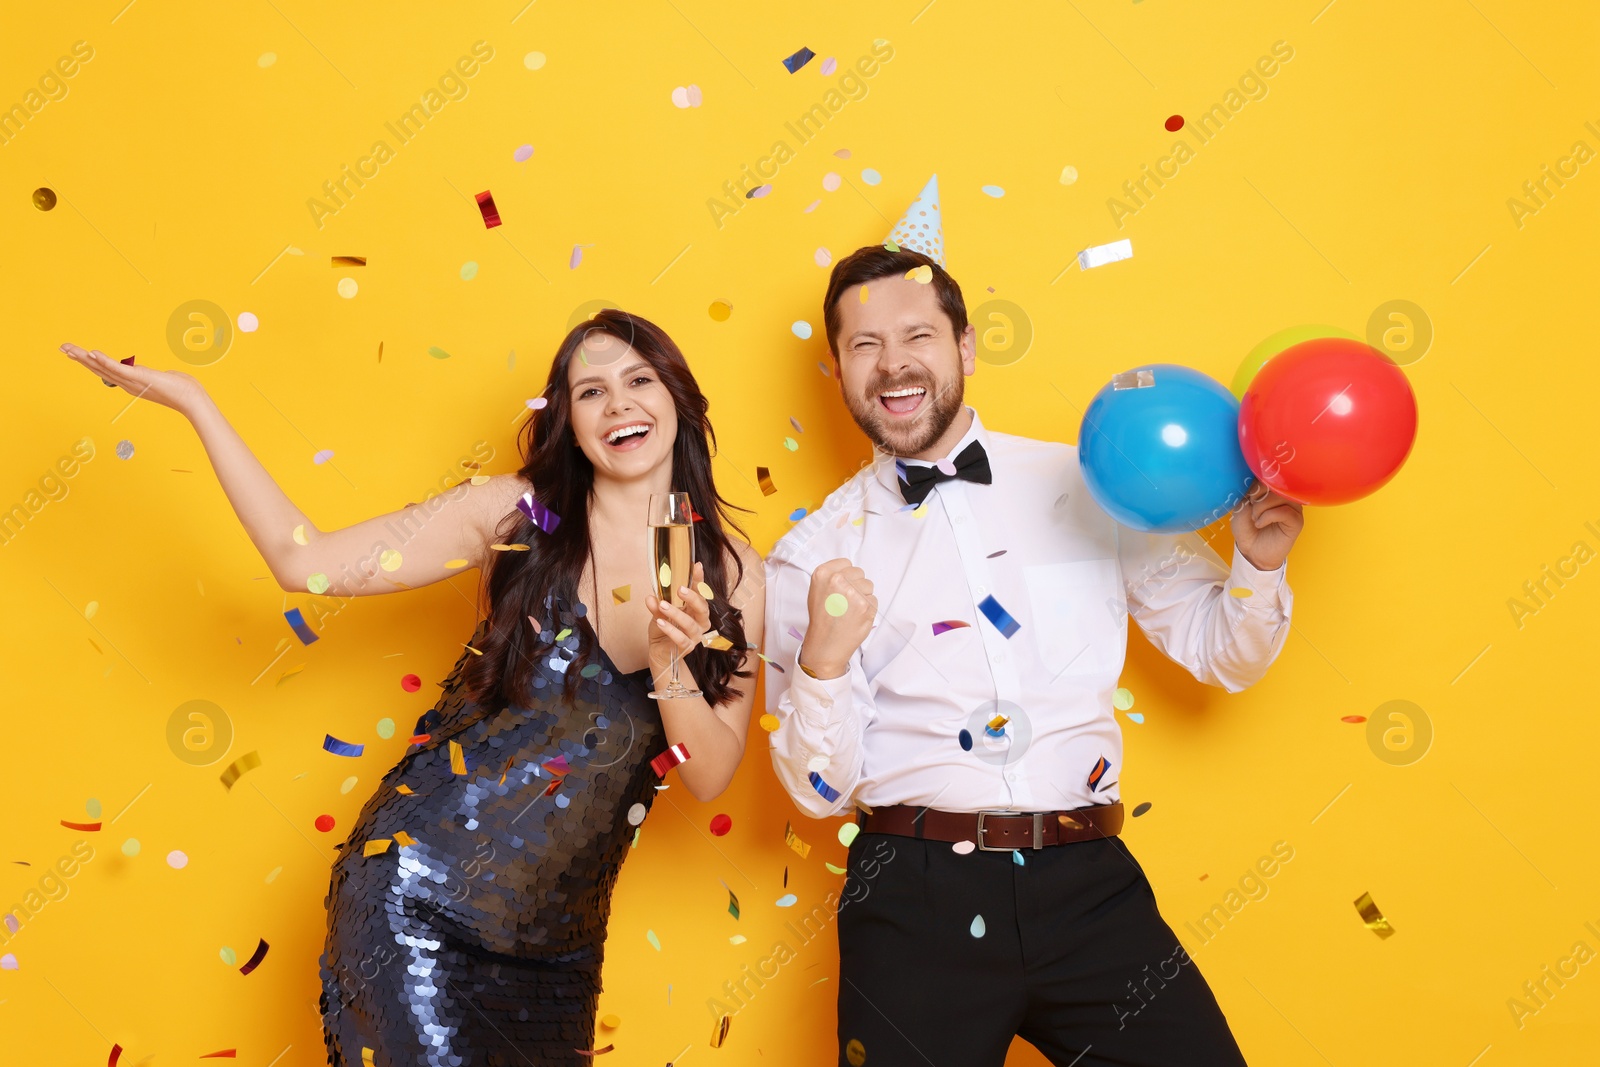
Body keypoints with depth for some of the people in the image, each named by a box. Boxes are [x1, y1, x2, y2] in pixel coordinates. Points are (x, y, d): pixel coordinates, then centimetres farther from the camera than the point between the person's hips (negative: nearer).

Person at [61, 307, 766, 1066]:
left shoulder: (735, 575, -1)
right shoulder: (517, 511, -5)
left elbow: (710, 778, -3)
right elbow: (306, 563, -7)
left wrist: (669, 663, -21)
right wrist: (193, 402, -9)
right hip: (417, 895, -3)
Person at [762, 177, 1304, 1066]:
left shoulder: (1088, 488, 6)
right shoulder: (814, 556, 4)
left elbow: (1222, 654, 12)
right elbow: (820, 792, 1)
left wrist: (1258, 562, -7)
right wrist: (824, 661, -16)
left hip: (1089, 888, 1)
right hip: (918, 901, -1)